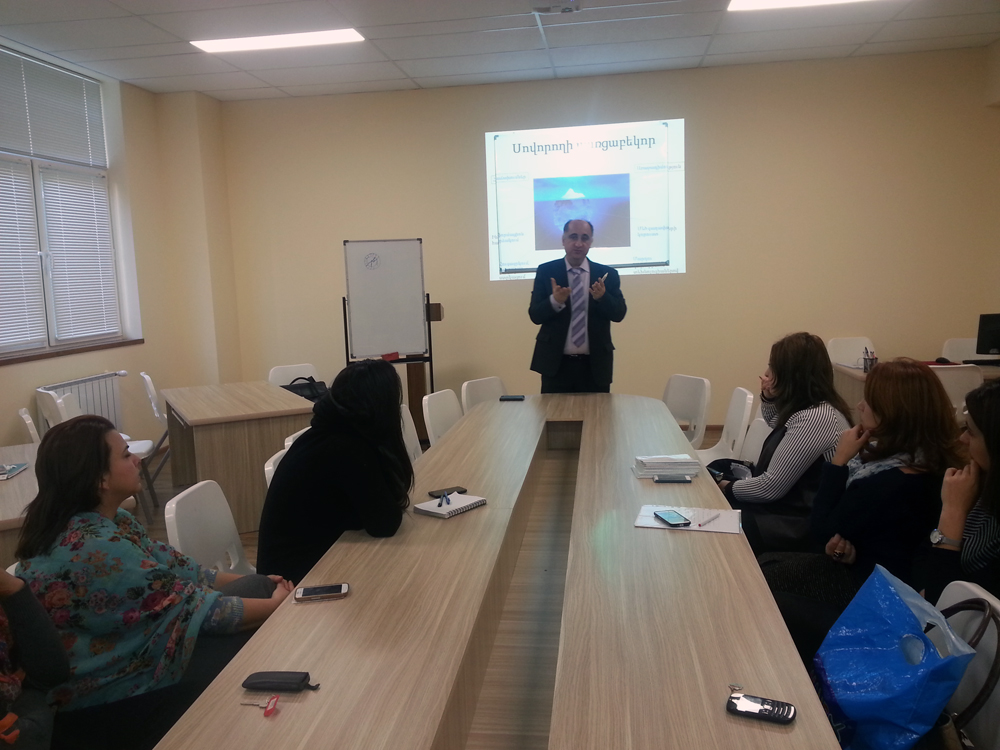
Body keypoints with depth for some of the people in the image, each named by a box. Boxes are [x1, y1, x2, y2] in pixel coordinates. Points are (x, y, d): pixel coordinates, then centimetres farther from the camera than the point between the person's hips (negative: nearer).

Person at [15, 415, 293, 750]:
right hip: (109, 700, -9)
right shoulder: (97, 549, -30)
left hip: (130, 646, 9)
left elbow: (177, 571, 5)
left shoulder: (106, 521, 0)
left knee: (258, 586, 3)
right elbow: (196, 607, -24)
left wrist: (262, 584, -1)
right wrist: (277, 604, -12)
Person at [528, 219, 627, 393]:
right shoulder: (546, 272, 1)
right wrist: (555, 301, -24)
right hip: (556, 363, -1)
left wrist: (602, 297, -21)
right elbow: (535, 315, -4)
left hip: (595, 365, 1)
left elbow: (619, 314, -1)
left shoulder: (607, 274, 4)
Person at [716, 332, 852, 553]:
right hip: (792, 505, 9)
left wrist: (729, 488, -6)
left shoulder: (816, 418, -26)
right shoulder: (808, 406, 4)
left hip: (802, 525, -9)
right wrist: (768, 398, 7)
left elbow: (771, 487, -24)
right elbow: (775, 424, 29)